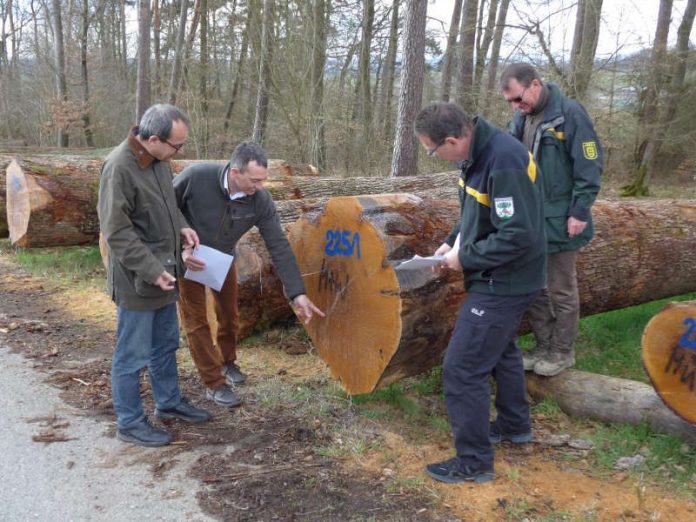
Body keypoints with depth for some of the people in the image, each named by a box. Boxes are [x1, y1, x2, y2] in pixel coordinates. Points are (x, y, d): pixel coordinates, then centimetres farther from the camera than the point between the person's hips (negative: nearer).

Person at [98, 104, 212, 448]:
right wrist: (151, 270, -23)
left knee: (166, 344, 22)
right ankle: (129, 423, 21)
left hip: (163, 273, 9)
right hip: (137, 281, -9)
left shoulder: (158, 158, 2)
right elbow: (117, 231, -22)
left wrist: (180, 227, 3)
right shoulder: (119, 167, -24)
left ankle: (169, 402, 39)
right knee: (133, 354, 5)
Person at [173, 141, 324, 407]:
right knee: (197, 321, 0)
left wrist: (297, 293, -25)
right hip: (188, 260, -3)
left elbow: (279, 246, -23)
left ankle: (227, 362, 42)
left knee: (229, 315, 16)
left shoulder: (261, 200, -26)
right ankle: (214, 383, 14)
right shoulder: (195, 177, -35)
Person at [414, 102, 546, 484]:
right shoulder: (478, 152, 0)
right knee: (500, 349, 27)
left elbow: (518, 236, -31)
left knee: (462, 369, -4)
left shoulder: (504, 163, -30)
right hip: (504, 279, 10)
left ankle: (474, 462, 12)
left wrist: (465, 258, -20)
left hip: (503, 283, -10)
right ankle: (515, 425, 48)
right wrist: (453, 242, 2)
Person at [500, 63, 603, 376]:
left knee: (561, 291, 6)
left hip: (560, 221, -6)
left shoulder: (569, 113, -13)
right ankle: (544, 347, 28)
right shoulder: (521, 119, 7)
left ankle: (563, 352, 22)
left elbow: (589, 167, -13)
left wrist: (579, 213, -15)